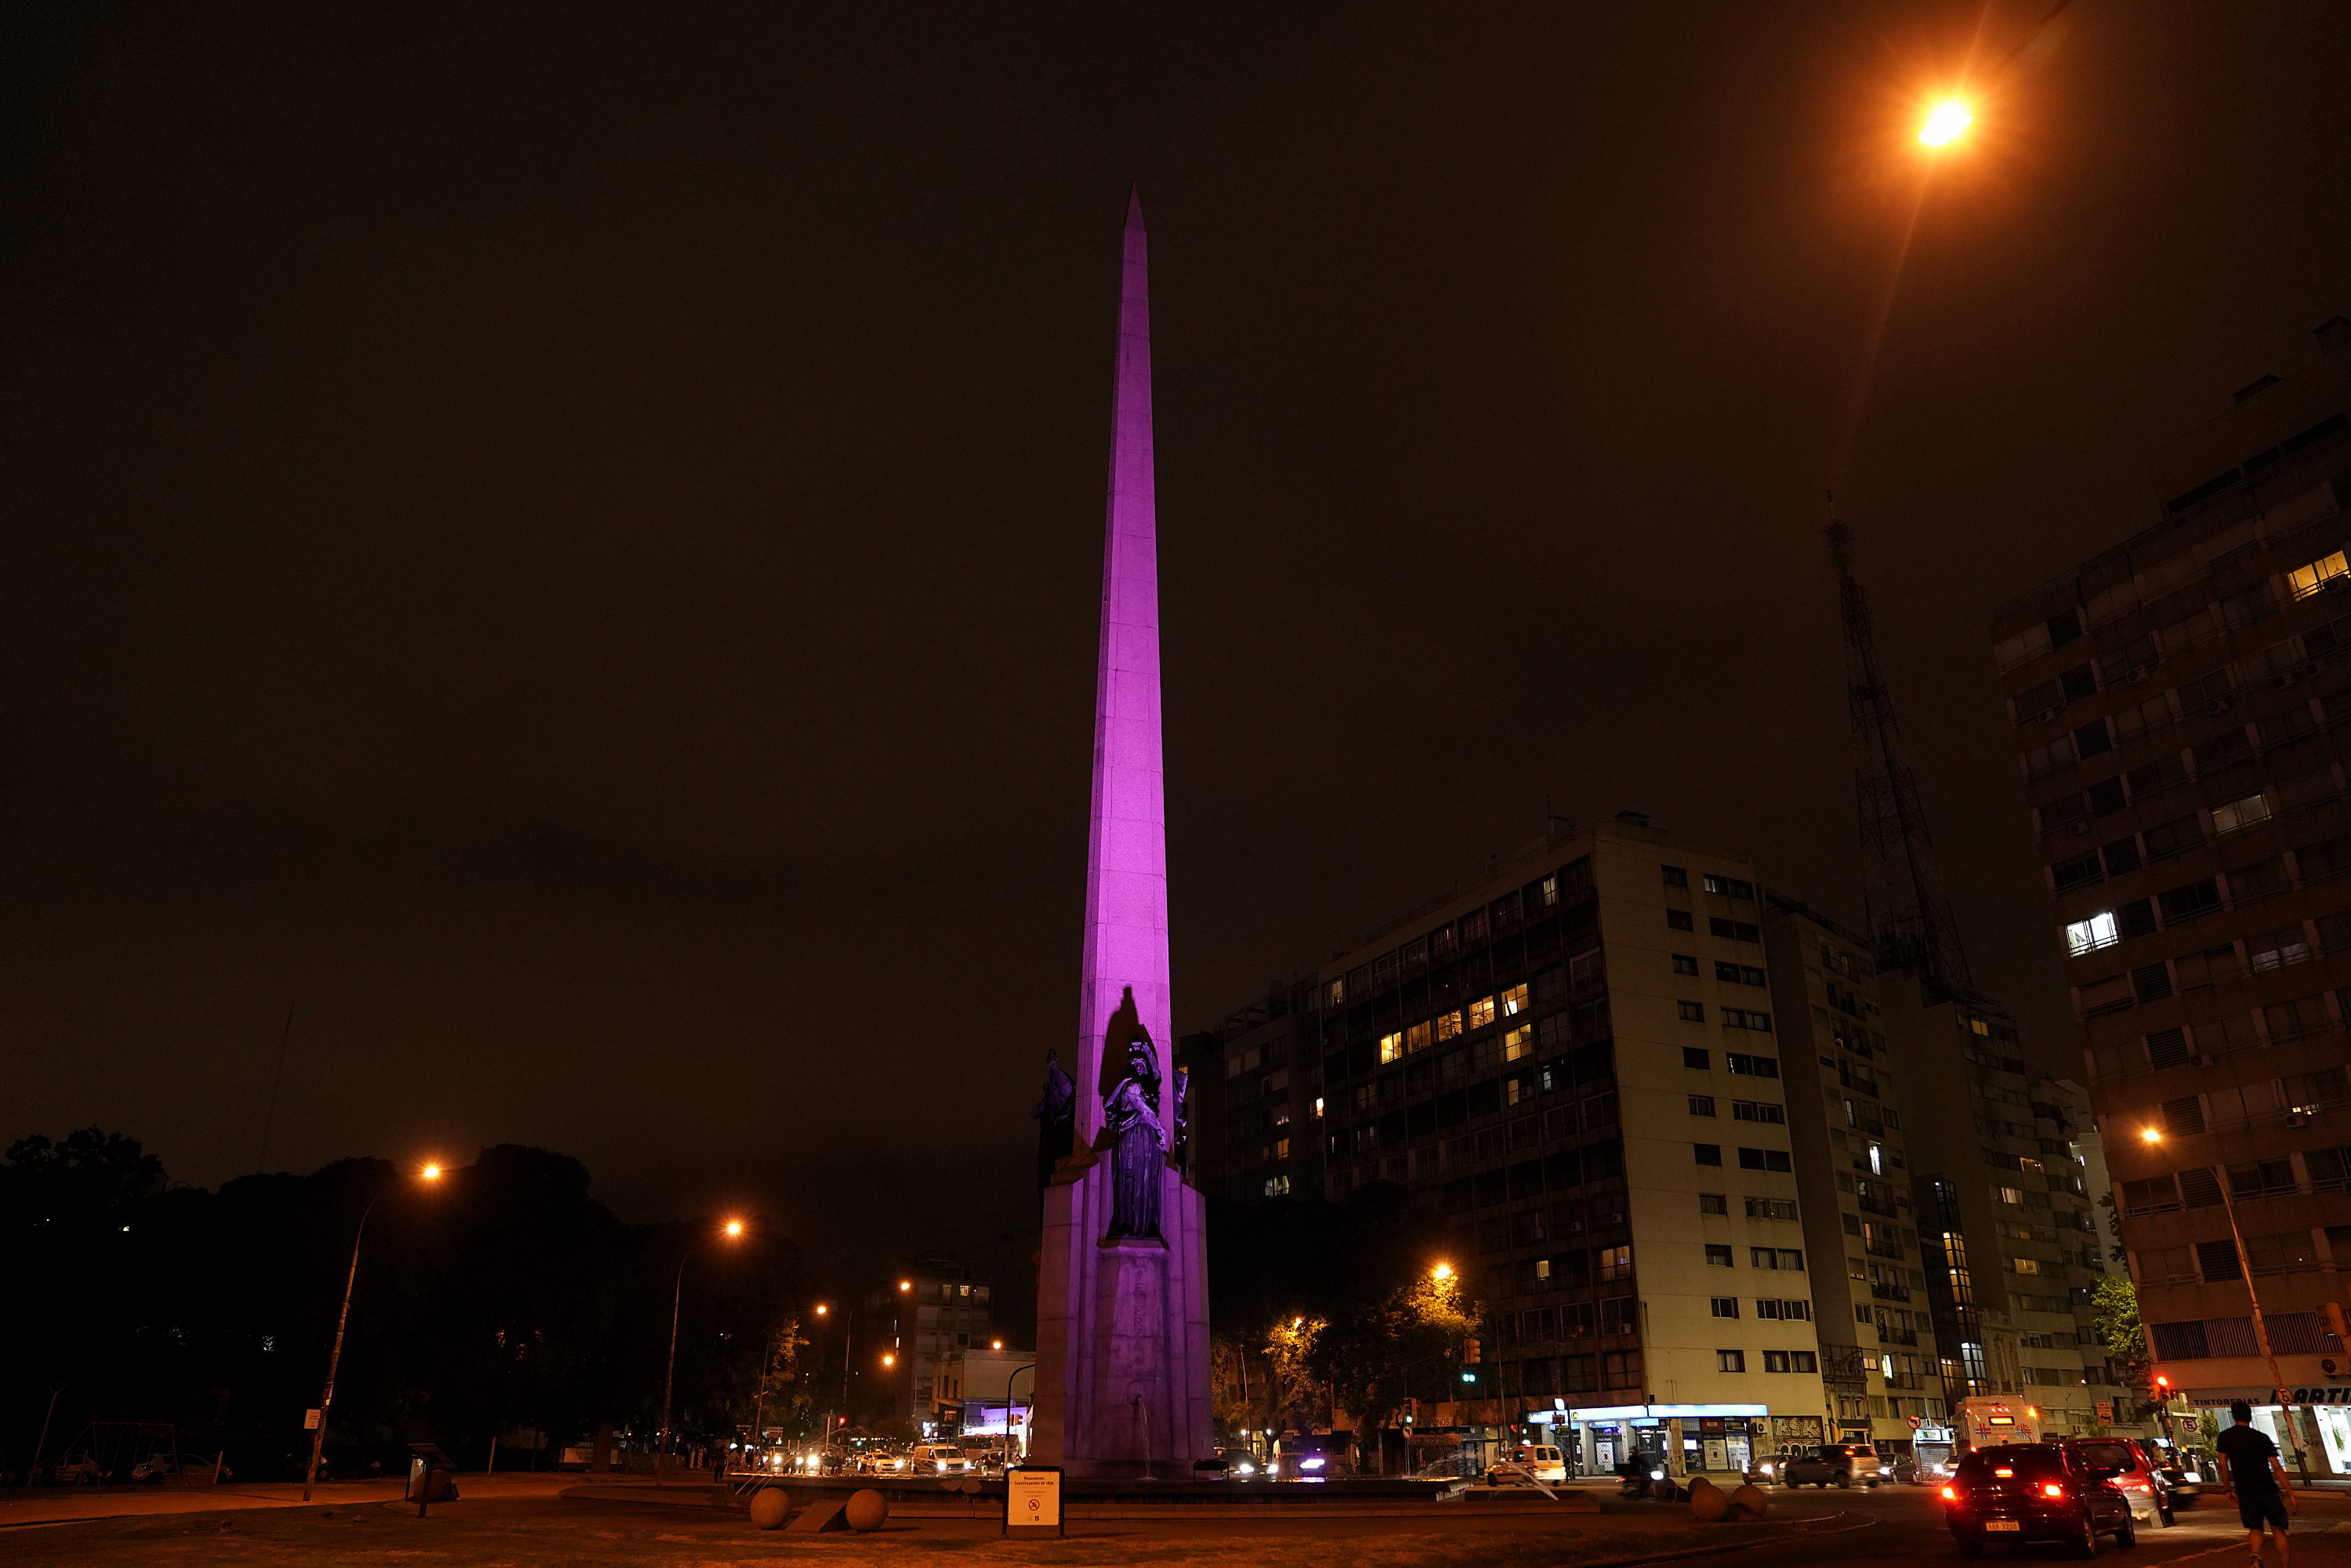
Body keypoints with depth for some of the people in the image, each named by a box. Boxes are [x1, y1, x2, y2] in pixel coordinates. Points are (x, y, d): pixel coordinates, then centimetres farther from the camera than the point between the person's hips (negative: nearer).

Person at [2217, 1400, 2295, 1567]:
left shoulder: (2225, 1437, 7)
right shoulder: (2262, 1437, 2)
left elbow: (2223, 1464, 6)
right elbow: (2277, 1468, -4)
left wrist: (2229, 1489, 15)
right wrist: (2291, 1494, -1)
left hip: (2245, 1491, 1)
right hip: (2268, 1489, -1)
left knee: (2254, 1528, 10)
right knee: (2278, 1528, 11)